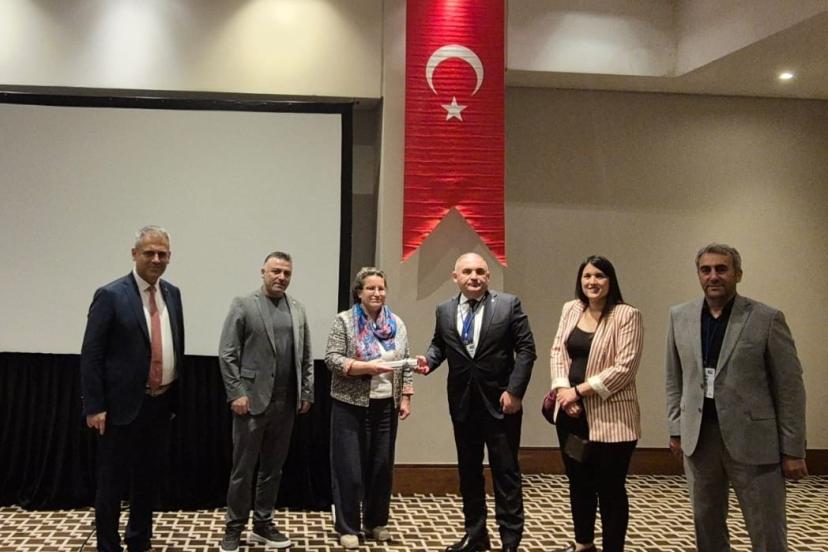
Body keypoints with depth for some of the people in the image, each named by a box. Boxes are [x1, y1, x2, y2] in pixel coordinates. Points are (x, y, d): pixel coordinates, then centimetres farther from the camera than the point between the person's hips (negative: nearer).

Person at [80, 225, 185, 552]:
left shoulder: (172, 294, 7)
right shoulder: (111, 295, -11)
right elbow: (91, 355, -11)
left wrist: (176, 395, 11)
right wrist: (94, 406, -13)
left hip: (161, 404, 6)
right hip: (123, 406, -6)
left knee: (149, 479, 16)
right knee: (112, 482, 5)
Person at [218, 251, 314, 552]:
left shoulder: (298, 309, 11)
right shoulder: (243, 305, -3)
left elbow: (306, 356, 13)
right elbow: (227, 354, -7)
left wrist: (306, 393, 7)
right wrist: (236, 393, -12)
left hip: (286, 403, 5)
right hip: (252, 400, -4)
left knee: (273, 468, 11)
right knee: (243, 469, 3)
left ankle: (263, 524, 22)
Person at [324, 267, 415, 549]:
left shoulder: (396, 324, 8)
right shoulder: (344, 321, -5)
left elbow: (405, 365, 11)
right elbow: (332, 359, -11)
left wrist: (406, 398, 3)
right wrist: (367, 367, -20)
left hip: (386, 407, 4)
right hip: (351, 406, -4)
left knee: (382, 465, 10)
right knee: (350, 467, 1)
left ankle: (376, 522, 24)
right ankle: (347, 527, 12)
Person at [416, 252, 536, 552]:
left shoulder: (509, 304, -6)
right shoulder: (444, 310, 5)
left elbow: (526, 348, -7)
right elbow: (439, 345, 16)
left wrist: (514, 390, -13)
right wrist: (429, 360, -6)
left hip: (501, 401, -4)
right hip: (463, 403, 4)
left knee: (506, 471, 2)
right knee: (468, 471, 12)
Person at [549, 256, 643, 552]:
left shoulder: (627, 315, -10)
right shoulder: (570, 309, 9)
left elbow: (624, 367, -16)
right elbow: (558, 351, 7)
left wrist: (578, 390, -16)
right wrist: (563, 390, -9)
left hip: (610, 414, -6)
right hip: (572, 411, 6)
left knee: (610, 486, 2)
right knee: (578, 480, 18)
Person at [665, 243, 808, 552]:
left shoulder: (767, 319, -6)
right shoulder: (680, 317, 6)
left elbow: (790, 388, -5)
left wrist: (793, 450, -6)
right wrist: (676, 430, 9)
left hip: (752, 439, -4)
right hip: (699, 436, 4)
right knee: (706, 525, 14)